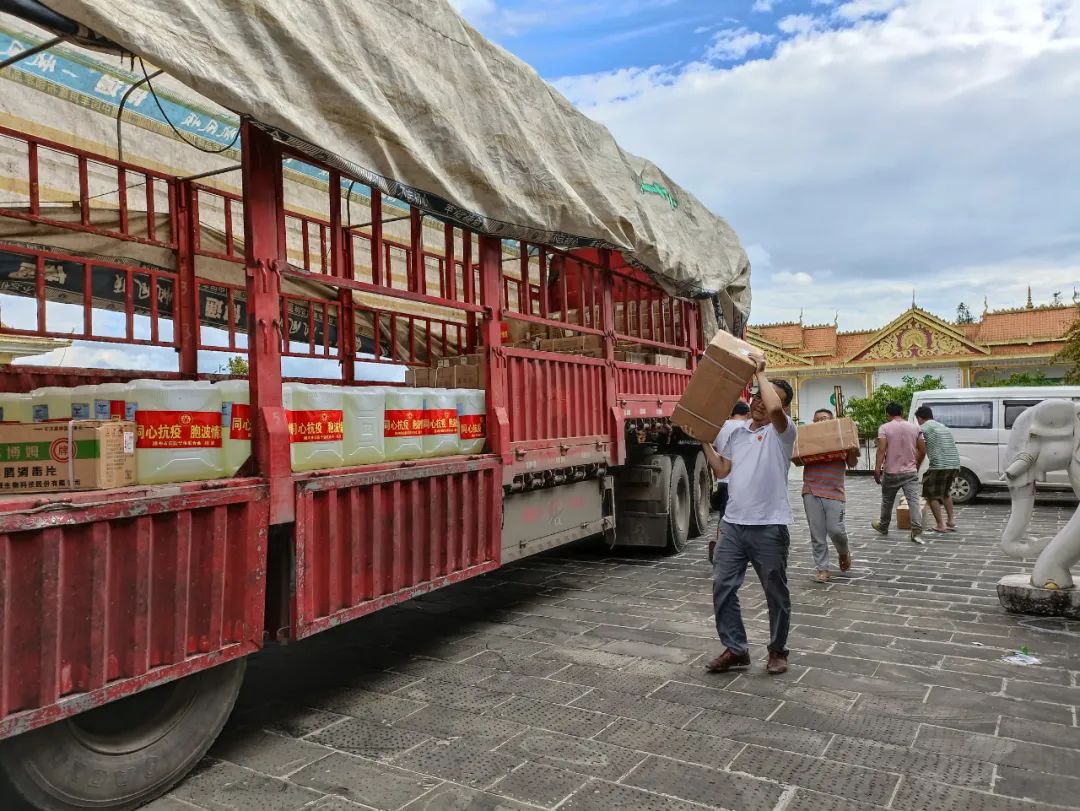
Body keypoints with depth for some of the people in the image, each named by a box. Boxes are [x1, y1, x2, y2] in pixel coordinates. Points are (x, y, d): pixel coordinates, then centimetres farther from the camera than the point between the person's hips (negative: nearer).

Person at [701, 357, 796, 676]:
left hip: (769, 527, -6)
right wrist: (704, 440, 12)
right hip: (733, 524, 6)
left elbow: (774, 408, -29)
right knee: (722, 586, 6)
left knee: (775, 592, 9)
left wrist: (760, 372, -17)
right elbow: (722, 470, 17)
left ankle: (777, 650, 27)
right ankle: (735, 649, 18)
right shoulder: (737, 433, 14)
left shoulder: (782, 432, -6)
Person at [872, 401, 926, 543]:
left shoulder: (884, 428, -5)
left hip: (891, 472, -2)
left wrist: (877, 468, -15)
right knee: (914, 501, -4)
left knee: (887, 501, 15)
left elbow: (881, 449, -15)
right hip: (911, 472, 2)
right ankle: (917, 533, -14)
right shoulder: (915, 428, 6)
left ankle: (883, 527, 33)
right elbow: (922, 451, 7)